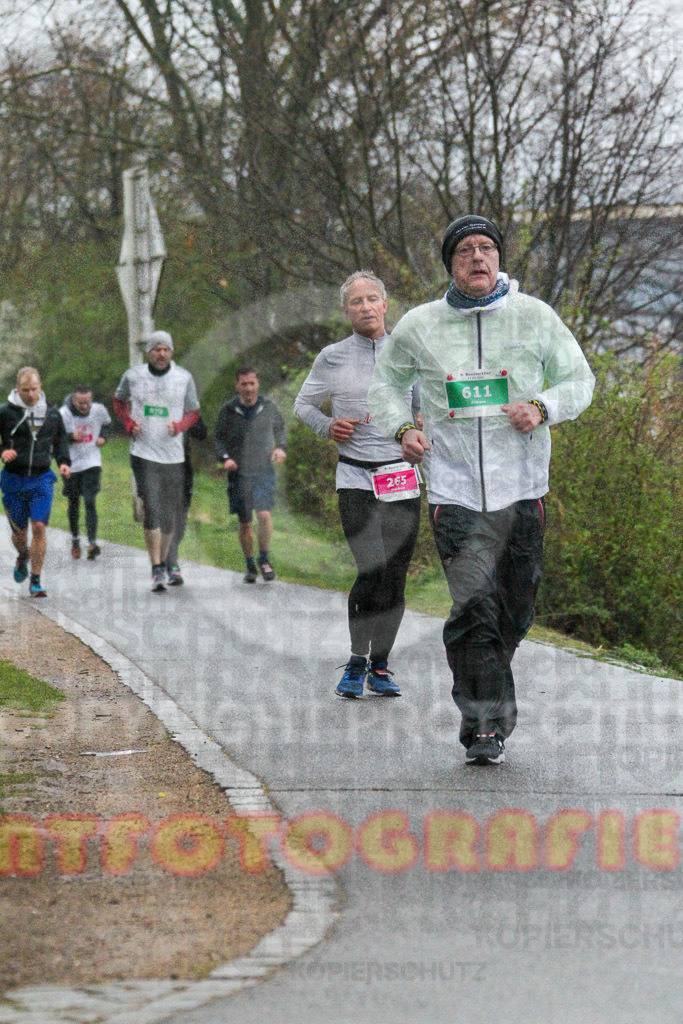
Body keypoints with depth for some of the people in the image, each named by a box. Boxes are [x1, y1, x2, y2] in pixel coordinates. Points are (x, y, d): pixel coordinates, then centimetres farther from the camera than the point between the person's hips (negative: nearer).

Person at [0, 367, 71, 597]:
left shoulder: (52, 412, 5)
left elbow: (60, 440, 19)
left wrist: (63, 462, 4)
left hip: (42, 479, 1)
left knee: (39, 527, -11)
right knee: (19, 530, 7)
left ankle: (35, 581, -3)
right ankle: (22, 557, 44)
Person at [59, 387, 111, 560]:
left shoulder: (98, 410, -6)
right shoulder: (63, 414, -15)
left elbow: (106, 423, 18)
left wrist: (103, 436, 0)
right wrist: (71, 436, -28)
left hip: (92, 463, 0)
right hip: (71, 465, 0)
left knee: (90, 502, -13)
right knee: (73, 504, 12)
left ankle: (92, 542, -18)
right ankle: (75, 540, 32)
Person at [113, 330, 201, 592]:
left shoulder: (184, 378, 3)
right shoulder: (133, 376, 3)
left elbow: (193, 413, 12)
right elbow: (119, 401, 20)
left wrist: (179, 426, -10)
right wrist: (129, 424, 1)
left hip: (173, 455, 2)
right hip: (143, 452, -2)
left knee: (170, 514, 8)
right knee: (151, 510, -14)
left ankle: (163, 562, 26)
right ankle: (156, 570, -16)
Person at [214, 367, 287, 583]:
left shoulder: (269, 407, 1)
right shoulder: (227, 410, -3)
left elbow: (280, 429, 18)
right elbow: (219, 437, 7)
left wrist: (281, 447, -1)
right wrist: (224, 457, -11)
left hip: (264, 471, 0)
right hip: (239, 474, 0)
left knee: (264, 514, -17)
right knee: (244, 523, 7)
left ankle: (264, 559, 2)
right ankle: (250, 565, 25)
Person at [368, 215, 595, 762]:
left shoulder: (535, 316, 4)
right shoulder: (419, 326, 5)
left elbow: (580, 379, 12)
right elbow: (386, 379, 22)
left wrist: (543, 408, -8)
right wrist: (401, 428, 4)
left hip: (522, 490, 1)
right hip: (455, 490, -1)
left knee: (514, 614, 6)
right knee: (474, 609, -14)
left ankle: (484, 696, 29)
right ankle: (485, 727, -11)